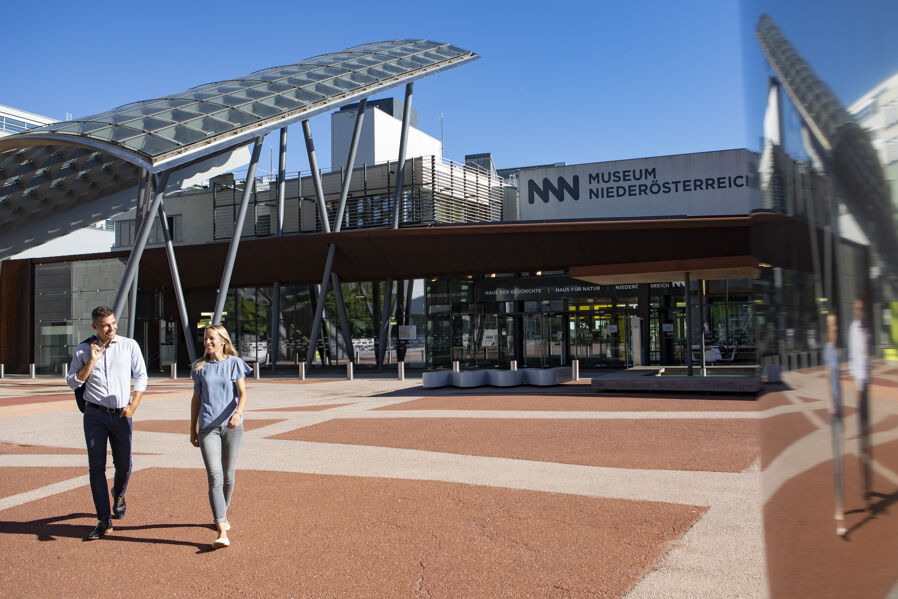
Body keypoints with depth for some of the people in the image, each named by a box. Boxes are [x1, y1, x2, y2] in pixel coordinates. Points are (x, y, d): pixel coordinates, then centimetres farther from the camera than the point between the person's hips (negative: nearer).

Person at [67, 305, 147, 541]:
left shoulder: (129, 345, 1)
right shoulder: (83, 350, 2)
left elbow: (141, 376, 6)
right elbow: (72, 382, 1)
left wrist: (133, 404, -4)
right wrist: (91, 361, -12)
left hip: (121, 415, 0)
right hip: (95, 414, 0)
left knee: (124, 464, 8)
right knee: (96, 467, -2)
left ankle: (118, 495, 42)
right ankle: (104, 520, 4)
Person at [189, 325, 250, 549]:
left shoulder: (235, 364, 3)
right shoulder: (200, 367, 9)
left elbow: (242, 394, -5)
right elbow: (196, 399, 15)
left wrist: (238, 413, -25)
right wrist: (193, 429, 16)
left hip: (231, 425, 0)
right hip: (208, 427, 0)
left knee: (228, 475, 10)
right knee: (215, 476, -11)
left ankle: (222, 514, 35)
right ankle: (222, 532, -16)